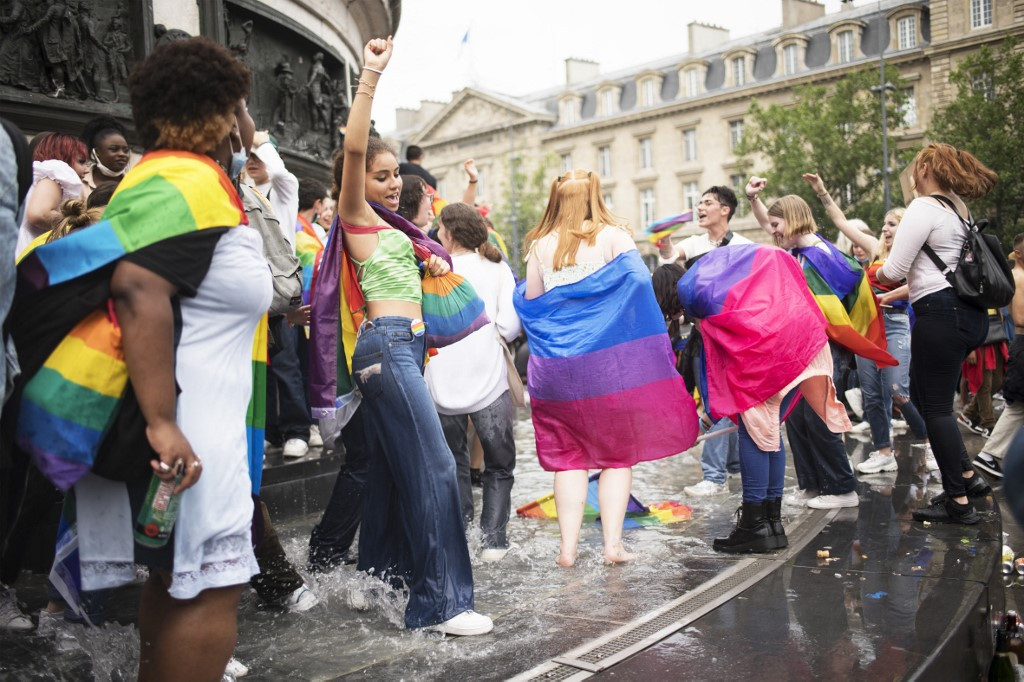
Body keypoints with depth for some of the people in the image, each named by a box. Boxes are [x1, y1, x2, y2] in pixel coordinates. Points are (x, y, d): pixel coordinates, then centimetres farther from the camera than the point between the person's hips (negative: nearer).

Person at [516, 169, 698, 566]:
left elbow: (530, 302, 7)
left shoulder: (540, 245, 5)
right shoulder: (612, 236, -2)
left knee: (568, 457, 10)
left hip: (557, 368, 2)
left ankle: (567, 546, 6)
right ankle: (613, 542, 5)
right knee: (618, 455, 10)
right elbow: (639, 281, -12)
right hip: (609, 362, -2)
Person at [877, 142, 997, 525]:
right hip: (970, 313, 9)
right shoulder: (957, 208, 17)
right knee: (924, 395, 18)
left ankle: (958, 503, 3)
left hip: (942, 315, -9)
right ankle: (967, 477, 20)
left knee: (935, 406, -2)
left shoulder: (923, 208, -11)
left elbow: (893, 272, -14)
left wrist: (876, 274, 9)